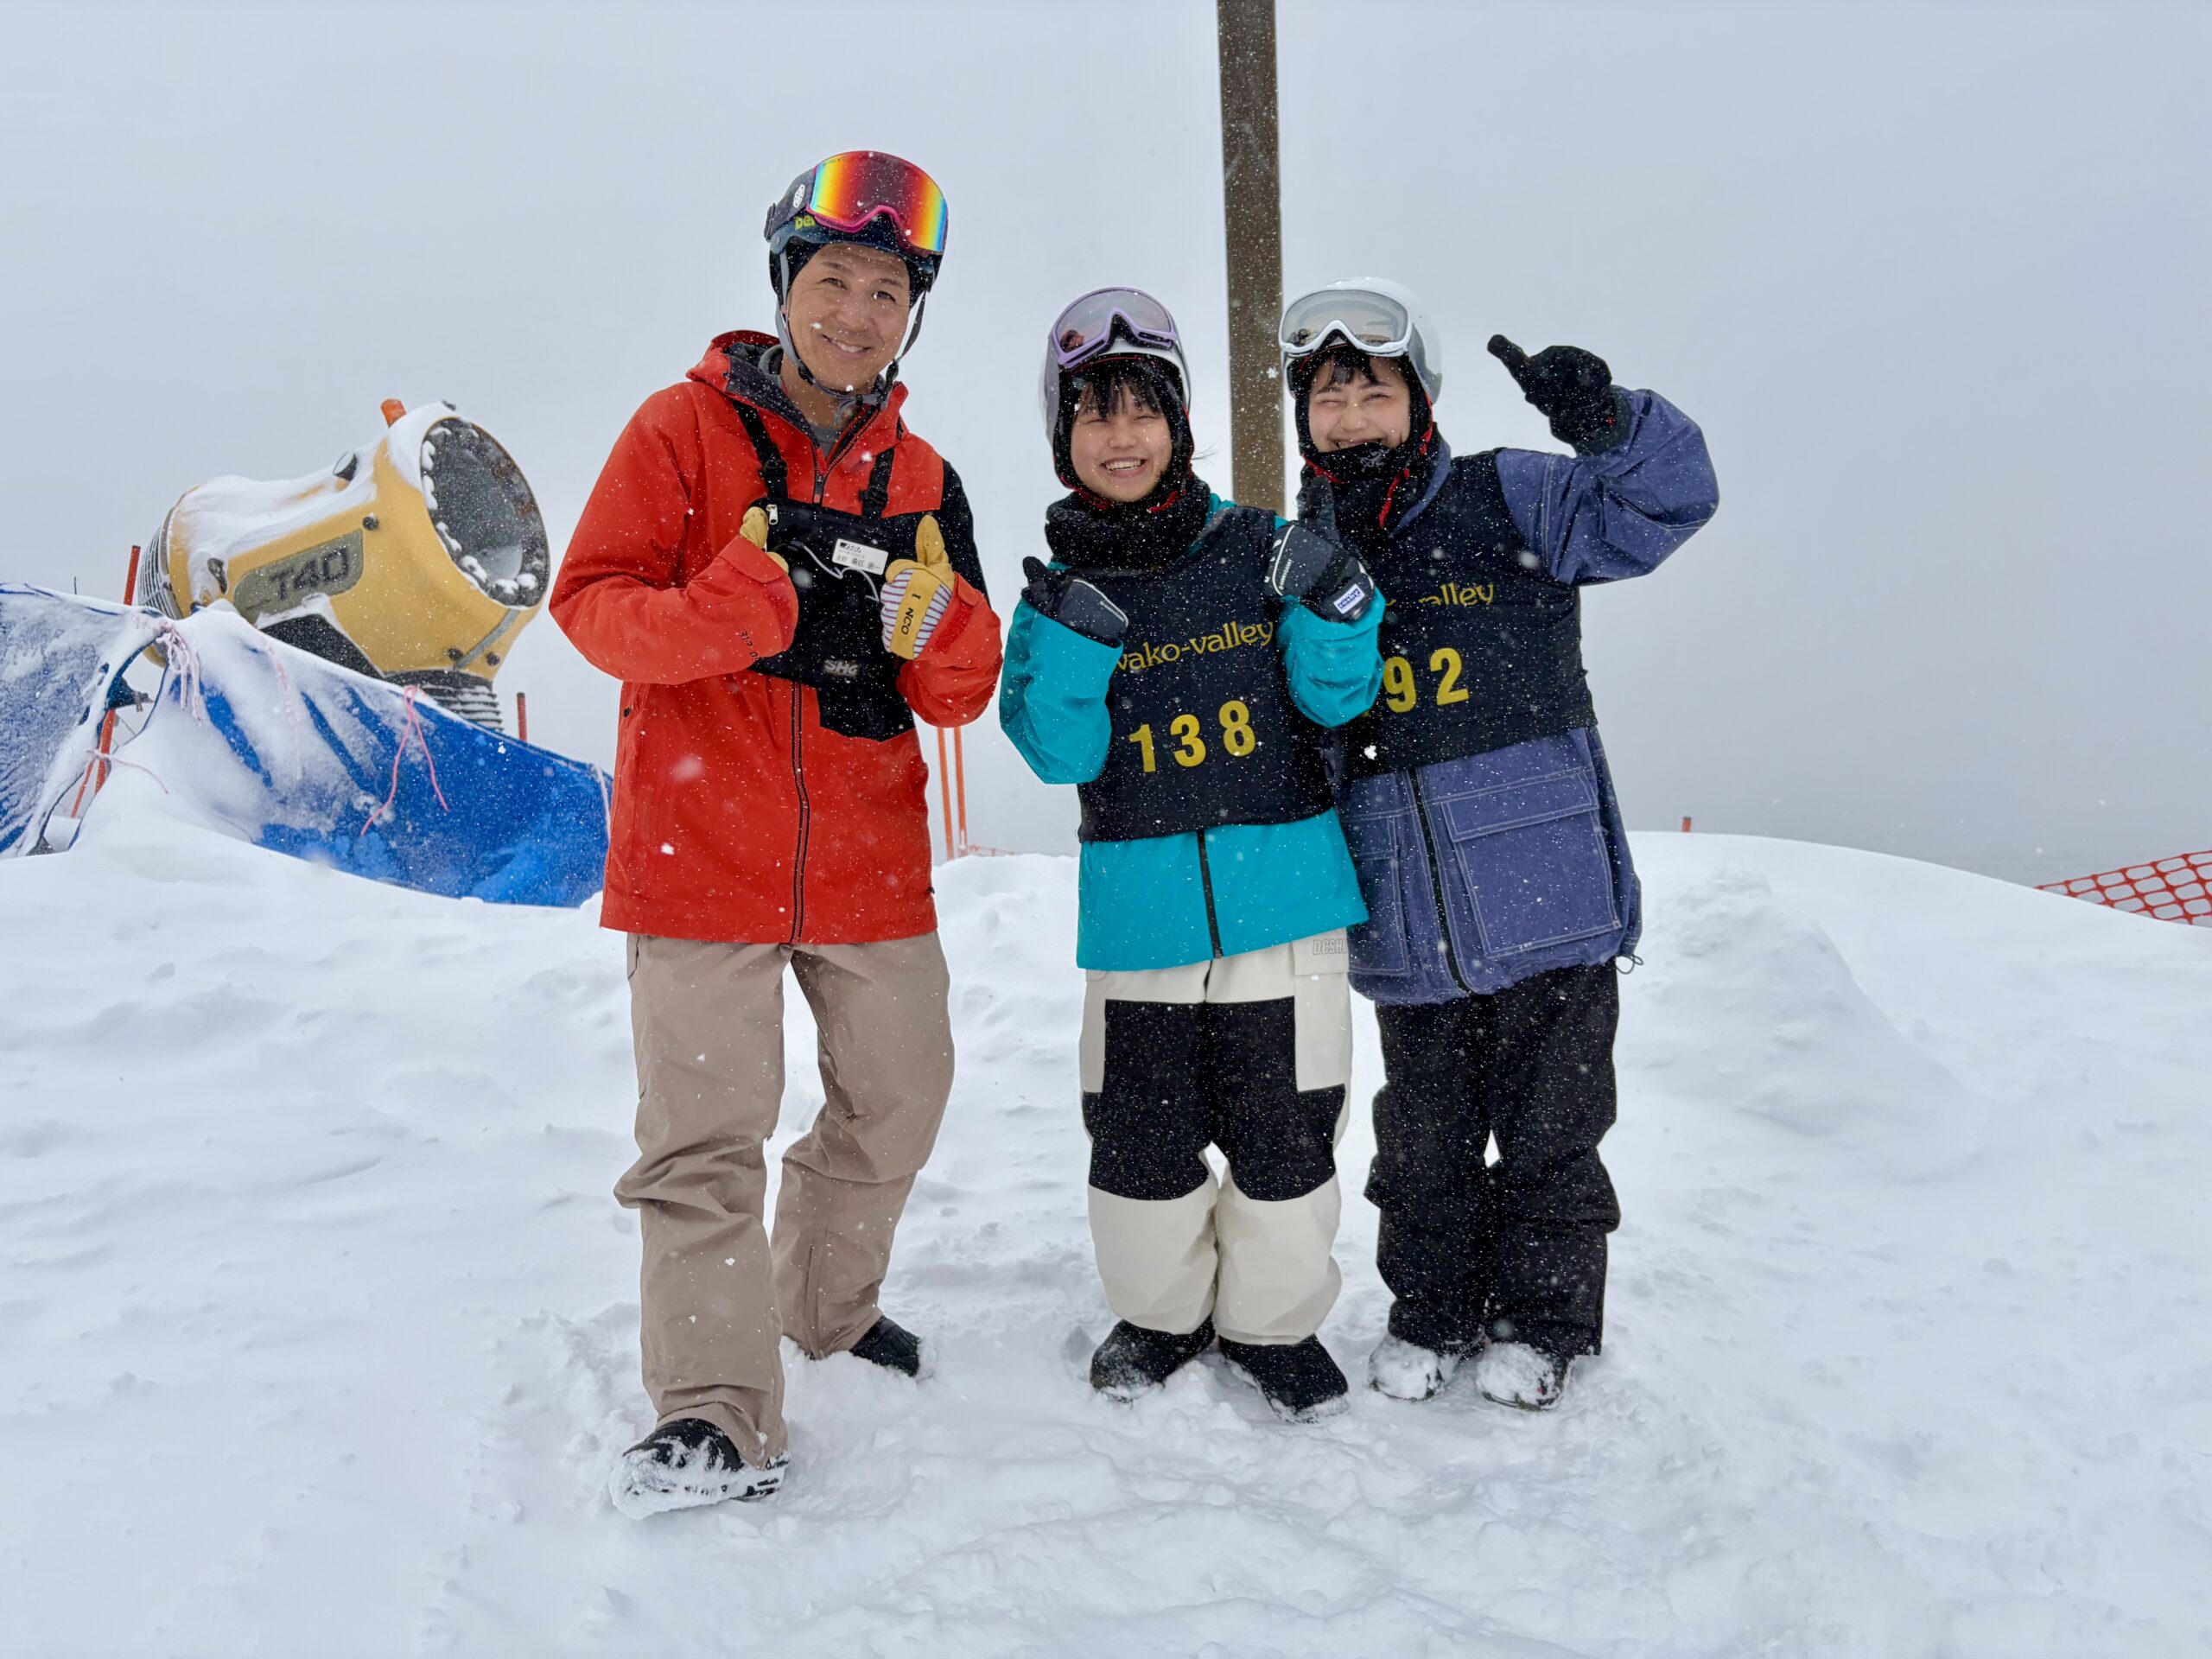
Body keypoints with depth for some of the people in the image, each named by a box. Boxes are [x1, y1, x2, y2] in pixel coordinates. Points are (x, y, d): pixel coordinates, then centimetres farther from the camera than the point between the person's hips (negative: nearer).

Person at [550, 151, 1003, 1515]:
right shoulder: (685, 428, 0)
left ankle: (828, 1304, 39)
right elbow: (592, 604, -7)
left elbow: (961, 697, 7)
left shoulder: (922, 481, 10)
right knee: (706, 1134, -4)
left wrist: (932, 622, -16)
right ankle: (718, 1410, 8)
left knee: (899, 1099, 15)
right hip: (701, 851, -4)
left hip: (871, 860, 5)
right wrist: (742, 607, -24)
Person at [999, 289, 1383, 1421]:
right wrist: (1070, 643, -22)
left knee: (1284, 1135, 10)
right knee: (1140, 1137, 9)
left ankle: (1275, 1321, 31)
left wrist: (1330, 609, -18)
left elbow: (1337, 698, 0)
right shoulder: (1058, 585, 2)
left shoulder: (1259, 549, 1)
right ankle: (1162, 1312, 34)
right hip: (1139, 910, 1)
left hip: (1282, 894, 0)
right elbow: (1056, 752, -6)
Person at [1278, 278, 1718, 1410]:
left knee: (1549, 1128, 11)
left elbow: (1665, 505, -10)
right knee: (1422, 1141, 16)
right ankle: (1431, 1314, 35)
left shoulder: (1508, 501, -1)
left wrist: (1607, 422, -27)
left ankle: (1539, 1319, 31)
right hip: (1406, 930, 3)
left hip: (1546, 902, -2)